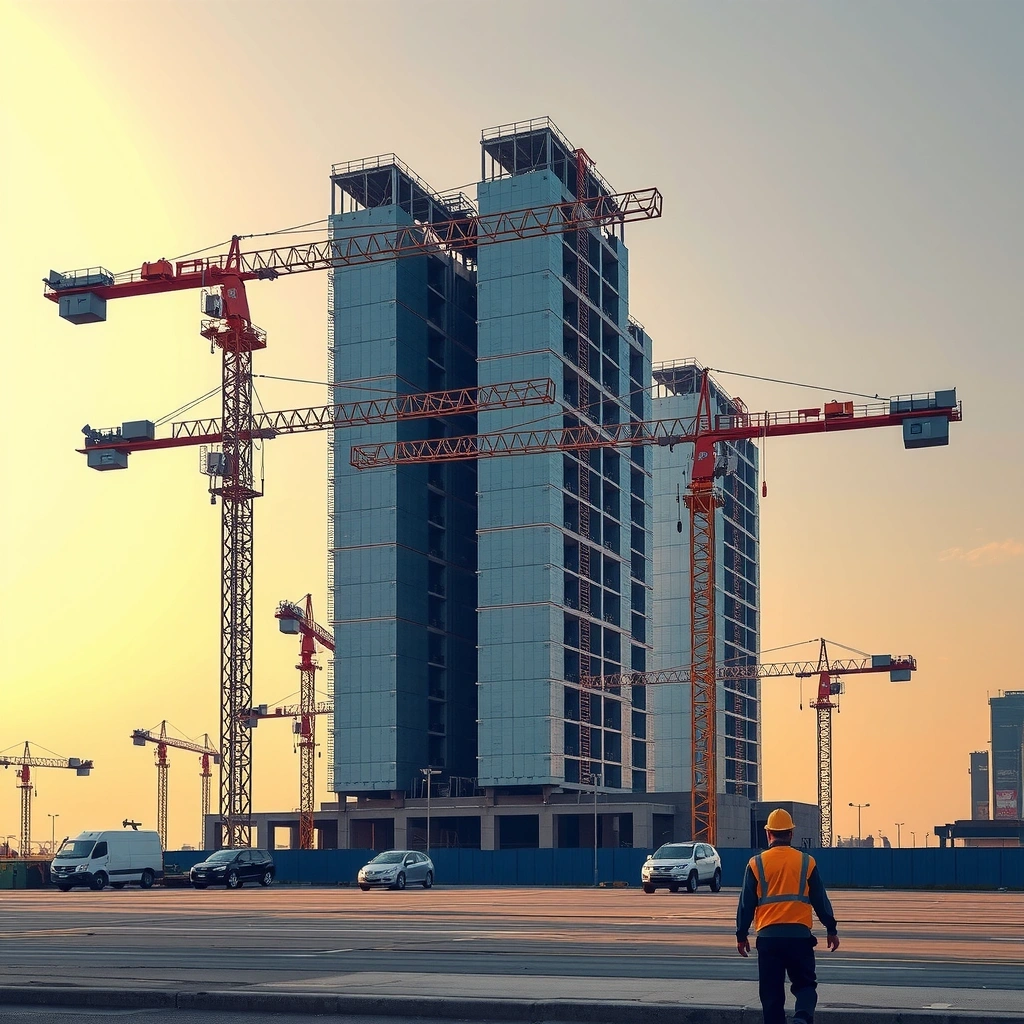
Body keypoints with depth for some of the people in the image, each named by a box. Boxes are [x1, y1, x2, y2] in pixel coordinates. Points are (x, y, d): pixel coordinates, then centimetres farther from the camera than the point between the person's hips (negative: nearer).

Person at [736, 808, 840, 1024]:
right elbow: (821, 900, 7)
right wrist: (831, 929, 17)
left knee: (771, 991, 8)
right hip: (799, 935, 0)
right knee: (804, 984, 9)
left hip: (768, 936, 0)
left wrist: (741, 935, 12)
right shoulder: (807, 862, 2)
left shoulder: (756, 863, 1)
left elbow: (746, 903, 3)